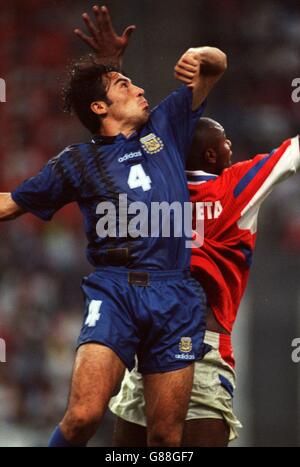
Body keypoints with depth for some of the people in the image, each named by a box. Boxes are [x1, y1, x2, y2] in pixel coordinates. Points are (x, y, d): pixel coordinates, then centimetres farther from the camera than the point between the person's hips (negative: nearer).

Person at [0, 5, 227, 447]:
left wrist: (201, 57, 3)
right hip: (113, 290, -2)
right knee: (83, 416, -21)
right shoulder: (77, 162, 13)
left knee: (166, 435, -1)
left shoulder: (165, 125, 18)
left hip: (176, 295, 2)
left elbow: (217, 66, 26)